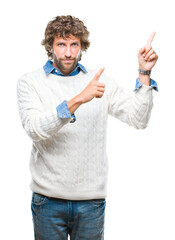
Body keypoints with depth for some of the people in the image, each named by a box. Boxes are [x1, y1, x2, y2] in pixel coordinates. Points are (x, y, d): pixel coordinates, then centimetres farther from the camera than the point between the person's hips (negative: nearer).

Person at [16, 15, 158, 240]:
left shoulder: (100, 81, 6)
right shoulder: (30, 82, 0)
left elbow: (138, 120, 0)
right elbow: (34, 129, -17)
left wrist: (144, 73, -8)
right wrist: (78, 99, -27)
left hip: (92, 198, 2)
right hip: (48, 199, -1)